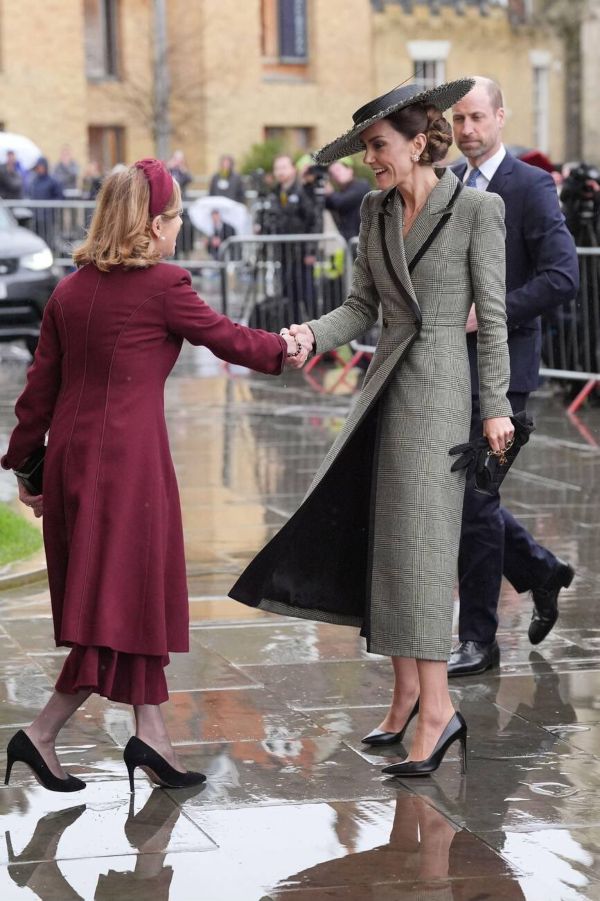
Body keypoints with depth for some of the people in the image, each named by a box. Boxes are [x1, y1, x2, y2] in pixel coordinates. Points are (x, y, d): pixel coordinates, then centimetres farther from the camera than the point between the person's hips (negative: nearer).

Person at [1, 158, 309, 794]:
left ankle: (151, 736, 17)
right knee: (124, 600, -1)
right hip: (129, 459, -7)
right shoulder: (162, 286, -9)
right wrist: (285, 349, 20)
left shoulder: (70, 291, 9)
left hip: (71, 455, 7)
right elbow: (224, 337, 3)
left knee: (134, 601, 14)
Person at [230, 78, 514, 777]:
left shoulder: (476, 209, -8)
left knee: (418, 543, -11)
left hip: (439, 385, -7)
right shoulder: (375, 211, 9)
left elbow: (492, 314, -7)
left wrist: (495, 407, -8)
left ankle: (436, 709, -8)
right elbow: (362, 307, 10)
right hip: (385, 382, 7)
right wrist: (312, 334, -9)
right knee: (381, 542, 7)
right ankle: (406, 696, 17)